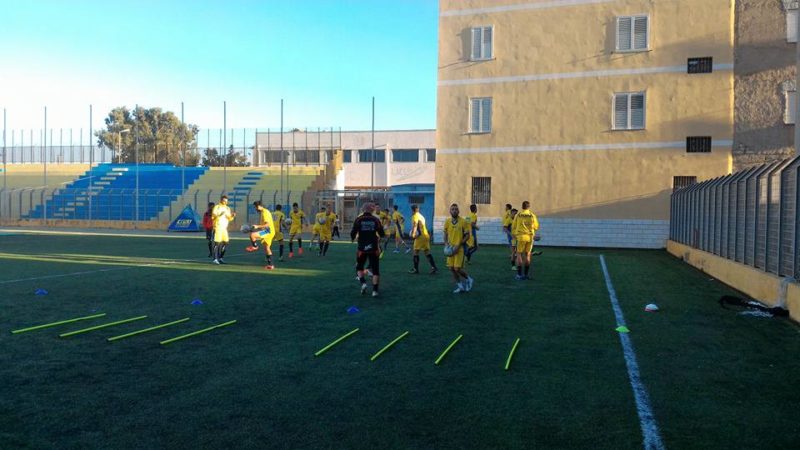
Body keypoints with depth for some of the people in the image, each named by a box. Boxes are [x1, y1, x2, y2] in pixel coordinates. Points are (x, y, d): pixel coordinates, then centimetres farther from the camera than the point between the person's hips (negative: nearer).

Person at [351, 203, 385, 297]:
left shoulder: (359, 220, -4)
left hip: (362, 248, 0)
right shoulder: (376, 220, -1)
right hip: (374, 249, 0)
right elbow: (382, 234, 1)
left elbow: (353, 233, -6)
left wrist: (353, 238, 15)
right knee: (375, 270, 7)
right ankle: (375, 290, 1)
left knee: (359, 267, 19)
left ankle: (363, 283, -3)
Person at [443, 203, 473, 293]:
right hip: (451, 249, 5)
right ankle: (460, 286, 19)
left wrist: (458, 245, -15)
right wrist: (447, 244, -3)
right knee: (451, 268, 4)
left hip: (460, 249, -5)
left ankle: (469, 279, 18)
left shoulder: (463, 222, -9)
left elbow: (467, 235, -6)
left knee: (457, 268, -10)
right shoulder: (447, 222, 3)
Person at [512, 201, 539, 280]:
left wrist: (514, 235, 20)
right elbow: (536, 227, 7)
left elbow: (513, 227, 3)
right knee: (527, 255, 12)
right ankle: (526, 274, 12)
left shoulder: (518, 215, -3)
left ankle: (519, 274, -2)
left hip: (521, 236, -2)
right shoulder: (532, 215, 0)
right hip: (530, 237, 2)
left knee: (519, 254, 5)